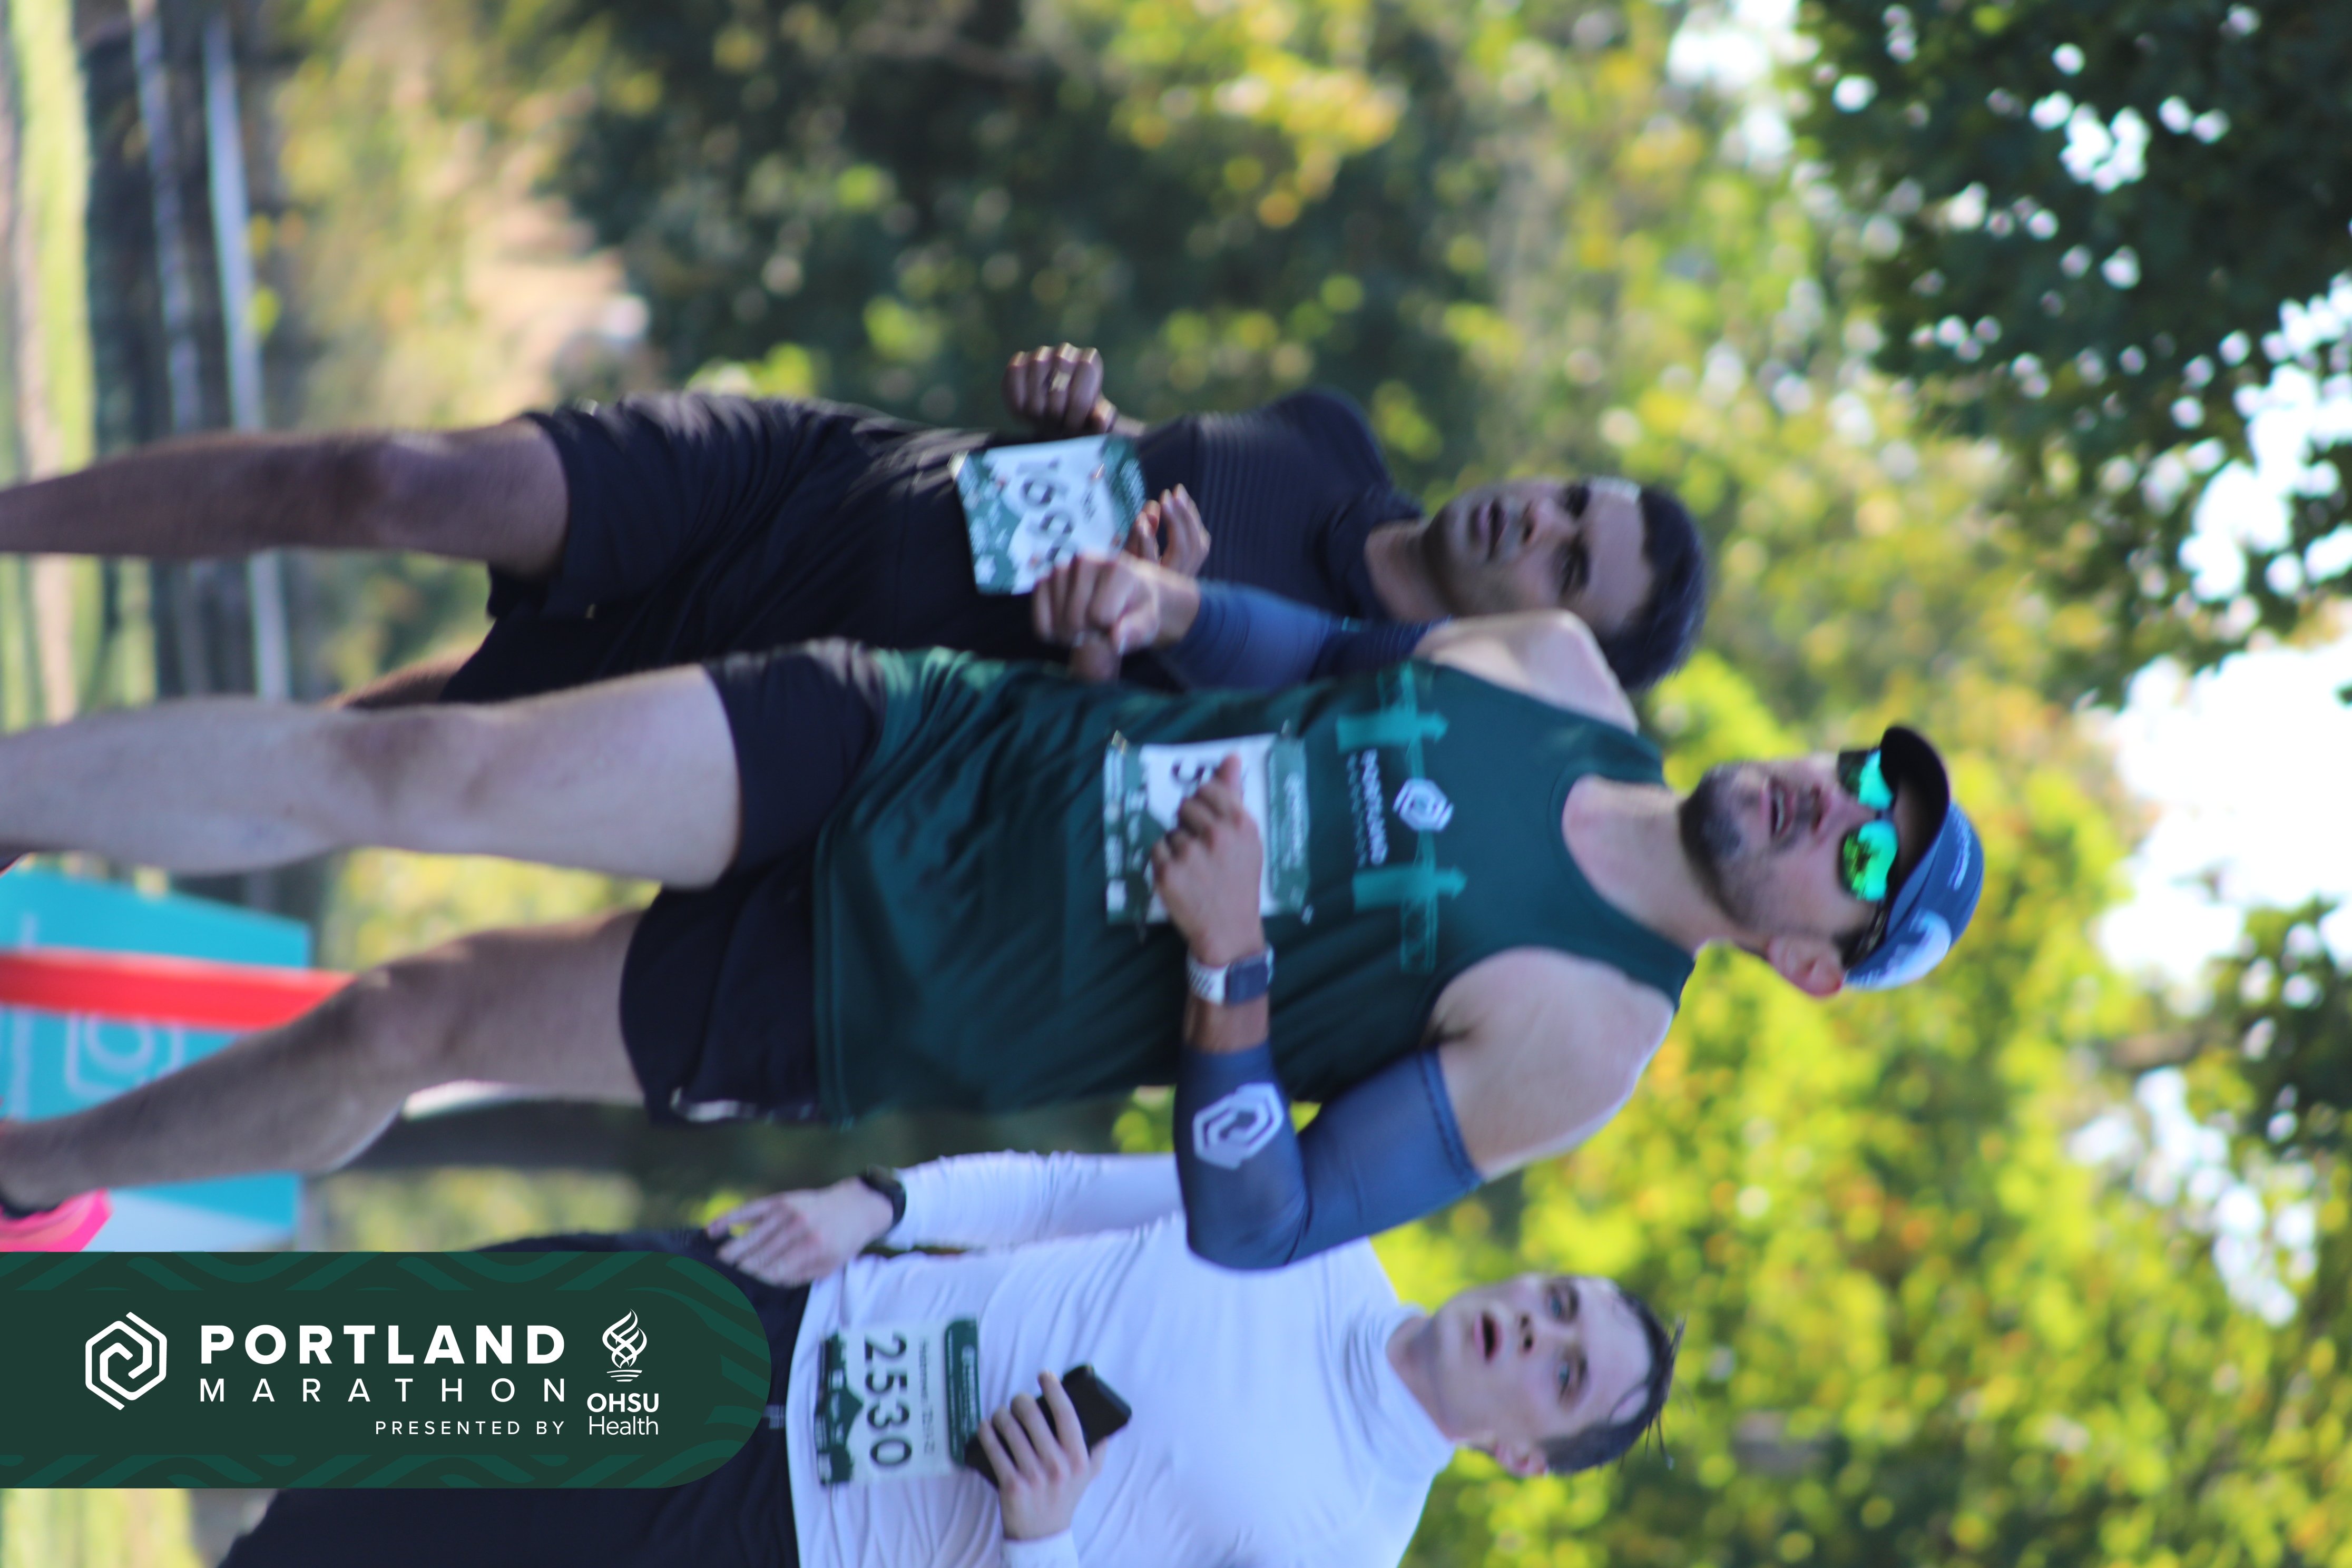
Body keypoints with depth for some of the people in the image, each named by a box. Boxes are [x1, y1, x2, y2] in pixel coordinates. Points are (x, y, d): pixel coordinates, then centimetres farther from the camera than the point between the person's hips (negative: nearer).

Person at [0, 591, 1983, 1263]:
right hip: (906, 744, 4)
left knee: (407, 1029, -5)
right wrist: (1147, 585, -4)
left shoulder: (1581, 1033, -12)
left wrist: (1226, 967, -28)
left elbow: (1262, 1230, -15)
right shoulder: (1559, 671, 4)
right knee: (392, 767, -12)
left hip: (875, 1000, -4)